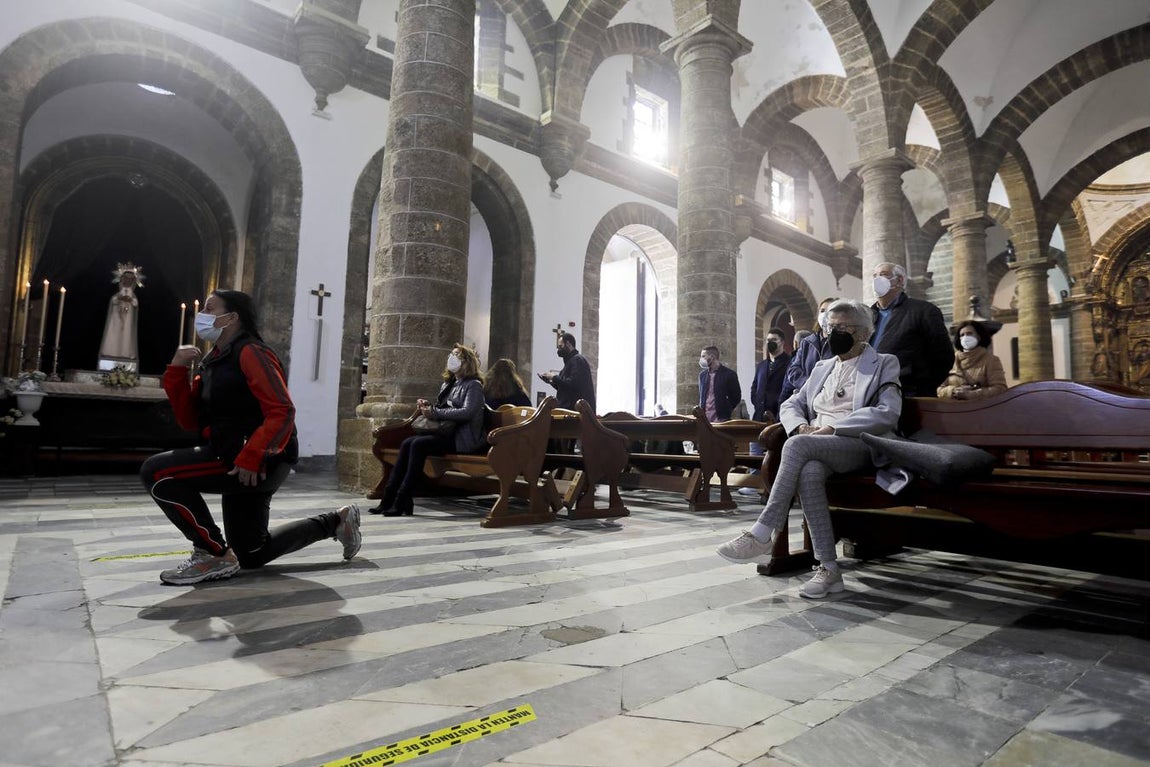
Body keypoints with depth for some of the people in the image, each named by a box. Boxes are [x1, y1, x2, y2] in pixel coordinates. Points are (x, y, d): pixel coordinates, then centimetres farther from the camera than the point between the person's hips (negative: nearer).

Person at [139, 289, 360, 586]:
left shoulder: (250, 352, -12)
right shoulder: (213, 361, 16)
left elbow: (282, 412, -22)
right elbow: (191, 420, 11)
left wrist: (250, 458, -29)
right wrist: (178, 370, 2)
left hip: (262, 460, -10)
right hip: (242, 462, 10)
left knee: (156, 472, -19)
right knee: (252, 556, 17)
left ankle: (214, 555, -9)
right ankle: (336, 521, 29)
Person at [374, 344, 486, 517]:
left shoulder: (473, 385, -2)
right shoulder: (447, 385, 22)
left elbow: (467, 412, -17)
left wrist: (434, 413, -18)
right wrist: (427, 406, 3)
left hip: (463, 438, -7)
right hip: (445, 432, 7)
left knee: (418, 444, -27)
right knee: (407, 443, -16)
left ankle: (401, 502, -25)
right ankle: (389, 498, -19)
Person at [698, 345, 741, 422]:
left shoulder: (729, 374, -2)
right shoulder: (702, 374, 13)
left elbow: (736, 397, 2)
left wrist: (727, 412, -2)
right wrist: (700, 414, 10)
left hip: (721, 419, -4)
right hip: (704, 418, 4)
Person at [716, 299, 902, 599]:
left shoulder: (884, 364, 9)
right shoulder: (822, 367, 26)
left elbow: (888, 414, -7)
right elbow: (790, 405, 21)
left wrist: (831, 427, -14)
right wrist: (802, 425, -4)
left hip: (858, 445, -4)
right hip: (815, 447, 4)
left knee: (797, 445, -34)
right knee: (809, 472, -34)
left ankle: (762, 535, -32)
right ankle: (828, 569, -27)